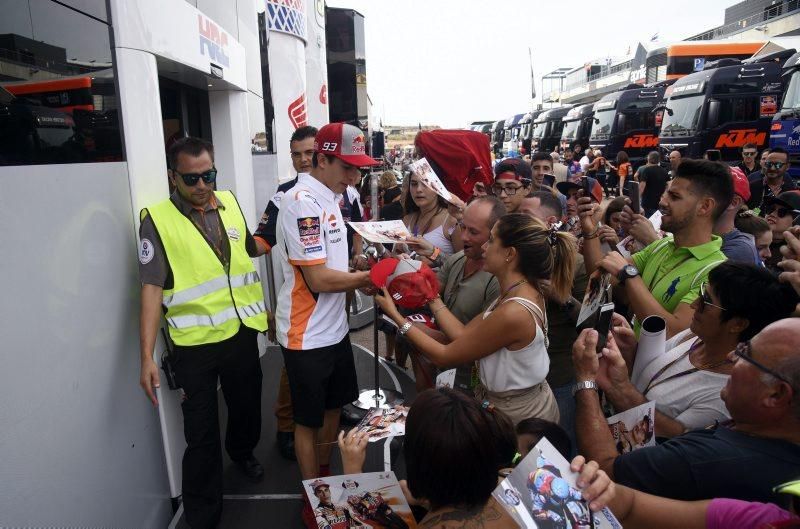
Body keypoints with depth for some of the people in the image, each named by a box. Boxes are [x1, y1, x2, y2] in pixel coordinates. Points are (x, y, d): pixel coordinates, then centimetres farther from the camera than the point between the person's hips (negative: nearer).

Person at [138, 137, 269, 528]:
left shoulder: (229, 203, 3)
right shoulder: (158, 219, -11)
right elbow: (151, 290, -15)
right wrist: (147, 356, -18)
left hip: (242, 333, 5)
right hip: (195, 344, -4)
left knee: (247, 408, 23)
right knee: (201, 434, 6)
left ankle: (242, 451, 54)